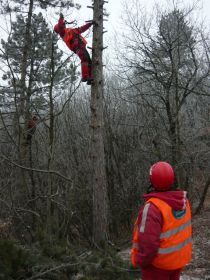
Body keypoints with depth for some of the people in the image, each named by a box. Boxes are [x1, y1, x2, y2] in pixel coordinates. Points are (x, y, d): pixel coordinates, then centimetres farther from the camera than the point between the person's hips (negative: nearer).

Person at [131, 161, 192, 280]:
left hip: (158, 261, -6)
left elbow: (148, 243, -31)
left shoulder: (152, 207, -32)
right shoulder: (182, 199, -9)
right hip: (178, 257, 7)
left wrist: (140, 260, -14)